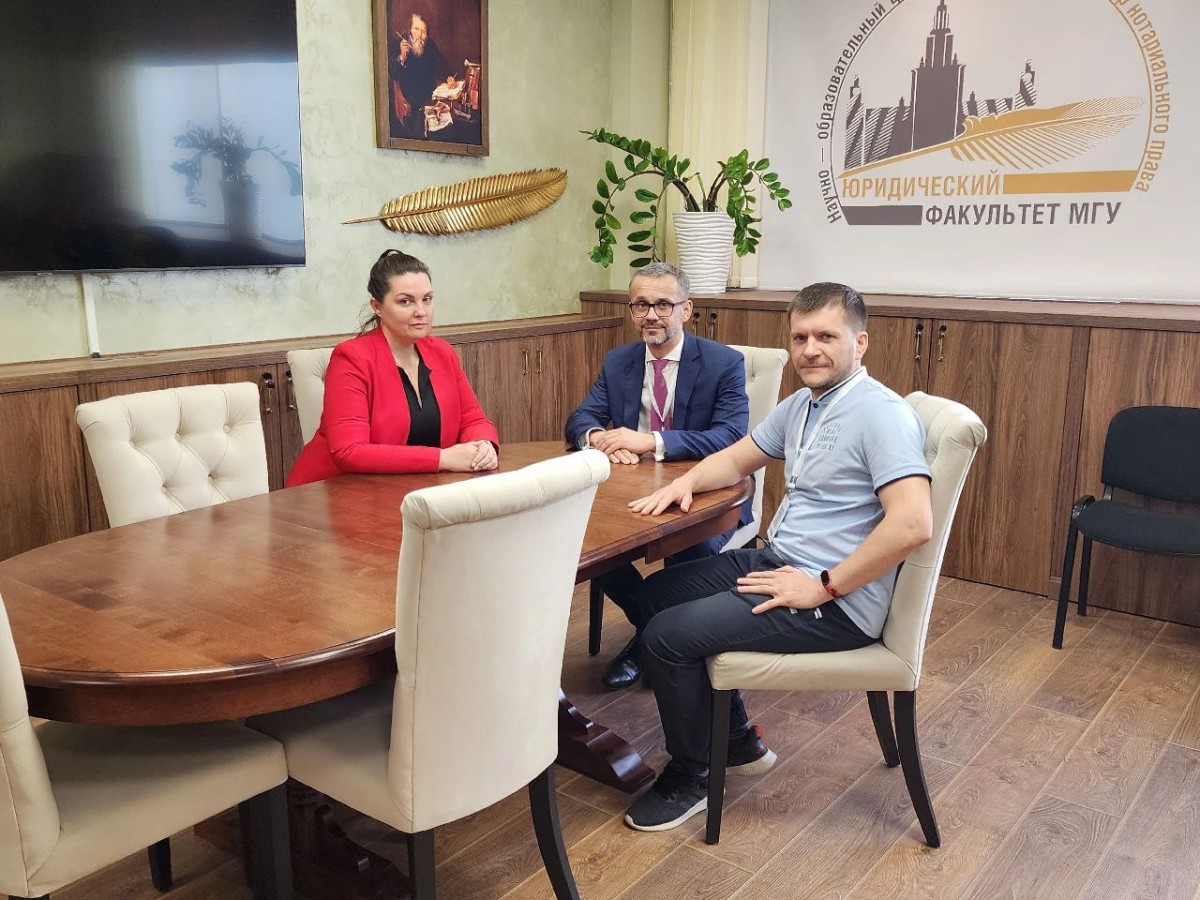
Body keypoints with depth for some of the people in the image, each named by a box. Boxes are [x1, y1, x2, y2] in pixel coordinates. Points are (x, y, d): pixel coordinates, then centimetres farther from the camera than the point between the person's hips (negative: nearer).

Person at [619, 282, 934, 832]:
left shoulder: (882, 414, -19)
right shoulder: (800, 405, 10)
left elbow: (913, 524, -30)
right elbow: (738, 459, 22)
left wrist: (824, 587, -24)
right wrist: (685, 482, 0)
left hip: (836, 605, -10)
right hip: (777, 561, 10)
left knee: (668, 636, -16)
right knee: (657, 594, 16)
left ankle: (689, 777, 11)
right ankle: (738, 740, 25)